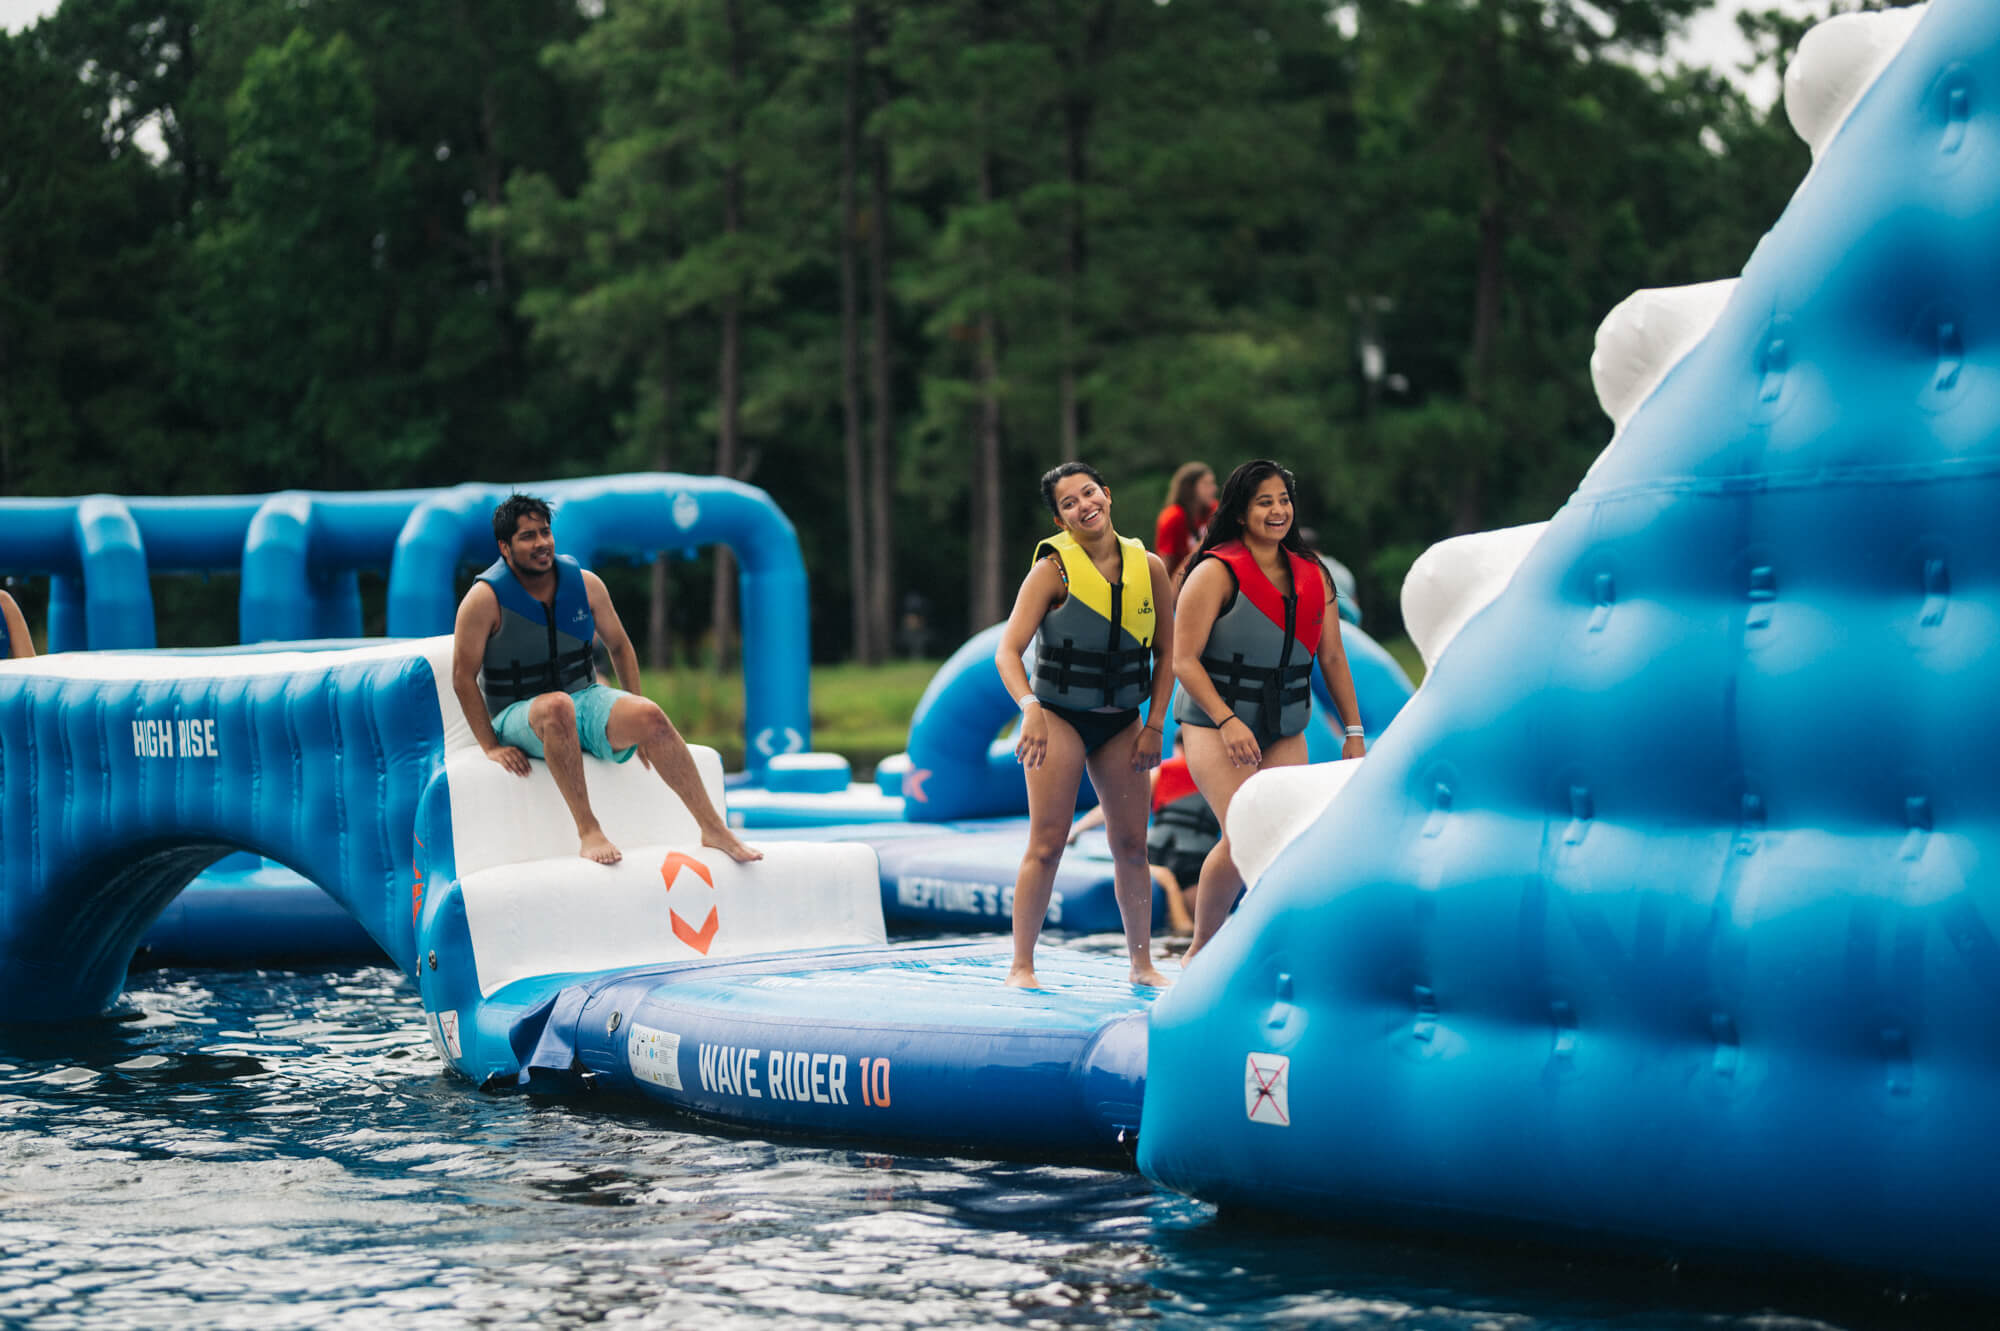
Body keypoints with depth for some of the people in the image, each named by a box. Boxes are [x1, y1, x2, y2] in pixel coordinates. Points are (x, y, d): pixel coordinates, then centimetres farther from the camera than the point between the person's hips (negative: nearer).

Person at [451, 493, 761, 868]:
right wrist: (491, 746, -14)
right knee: (557, 707, -40)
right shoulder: (486, 598, -11)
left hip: (584, 697, 4)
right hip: (519, 713, -4)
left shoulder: (584, 584, 2)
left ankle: (713, 828, -21)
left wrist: (634, 720, 8)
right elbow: (463, 677, -9)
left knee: (649, 714, -26)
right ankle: (588, 830, -39)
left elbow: (619, 645, 14)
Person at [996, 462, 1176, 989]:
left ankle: (1142, 963, 17)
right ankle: (1021, 966, -3)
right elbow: (1007, 652, -17)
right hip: (1059, 717, -4)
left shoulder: (1148, 569, -1)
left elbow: (1165, 653, 9)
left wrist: (1153, 726, 2)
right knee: (1047, 843, -9)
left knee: (1131, 846, 6)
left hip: (1121, 723, 4)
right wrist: (1030, 708, -34)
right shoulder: (1053, 569, -12)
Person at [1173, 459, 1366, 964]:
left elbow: (1332, 658, 15)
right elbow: (1184, 660, -13)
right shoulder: (1216, 573, -9)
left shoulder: (1311, 576, 9)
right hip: (1215, 726, -5)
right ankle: (1200, 951, -2)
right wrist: (1227, 721, -24)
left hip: (1285, 732, 5)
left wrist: (1353, 731, 11)